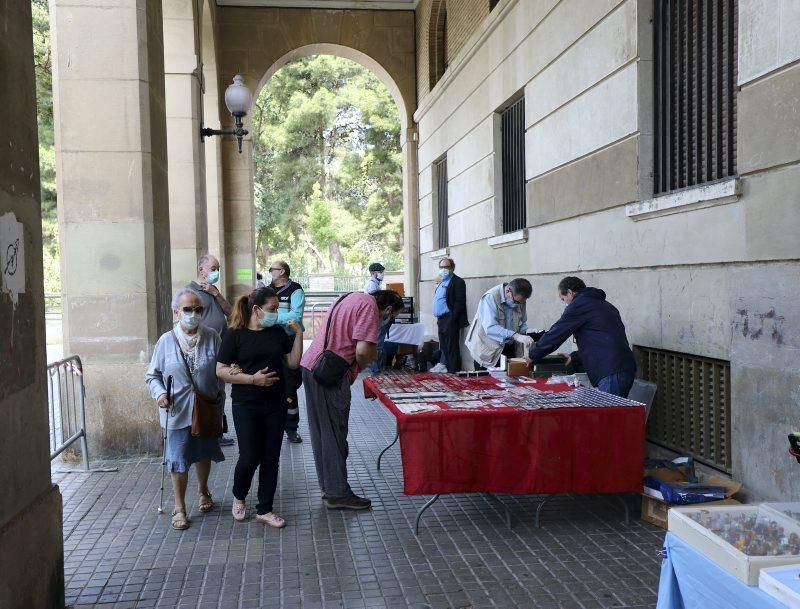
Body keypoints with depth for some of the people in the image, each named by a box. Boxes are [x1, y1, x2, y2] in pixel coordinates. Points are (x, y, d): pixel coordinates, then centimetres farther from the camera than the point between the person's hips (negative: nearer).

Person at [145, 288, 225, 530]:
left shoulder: (212, 337, -5)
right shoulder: (166, 341, -6)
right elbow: (152, 375, 1)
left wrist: (220, 396, -5)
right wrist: (159, 393, -16)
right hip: (178, 412, -2)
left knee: (204, 453, 20)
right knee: (178, 459, 1)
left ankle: (203, 490, 45)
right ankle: (180, 508, 17)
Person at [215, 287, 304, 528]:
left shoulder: (277, 332, 5)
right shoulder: (235, 334, -7)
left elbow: (293, 362, 6)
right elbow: (221, 371, -9)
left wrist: (298, 334, -4)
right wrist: (252, 379, -19)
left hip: (275, 404, 4)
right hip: (246, 406, -4)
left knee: (271, 458, 7)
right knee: (249, 458, -2)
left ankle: (264, 510, 20)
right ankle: (239, 497, 28)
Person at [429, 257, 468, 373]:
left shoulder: (458, 282, -9)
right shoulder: (442, 283, 19)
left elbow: (460, 302, -16)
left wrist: (451, 319, -20)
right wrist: (438, 317, 14)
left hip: (450, 320, -9)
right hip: (442, 320, 9)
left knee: (451, 347, -5)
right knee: (443, 346, 15)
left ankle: (453, 371, 1)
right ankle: (443, 365, 24)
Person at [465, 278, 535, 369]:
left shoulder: (520, 300, -2)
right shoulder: (490, 297, -22)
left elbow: (522, 323, 10)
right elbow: (490, 328, -34)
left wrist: (527, 334, -12)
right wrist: (515, 336, -44)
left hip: (508, 349, 5)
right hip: (488, 350, -5)